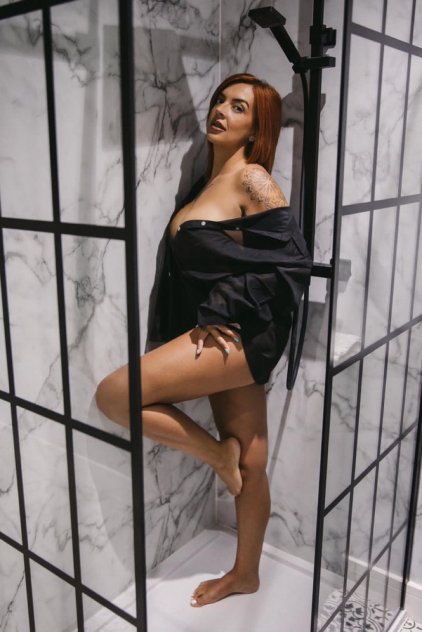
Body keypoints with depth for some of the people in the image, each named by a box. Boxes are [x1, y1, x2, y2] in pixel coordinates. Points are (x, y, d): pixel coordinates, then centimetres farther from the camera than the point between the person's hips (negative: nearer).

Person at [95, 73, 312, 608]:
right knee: (250, 463, 17)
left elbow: (294, 262, -16)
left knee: (114, 394, -14)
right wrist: (210, 322, 9)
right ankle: (245, 573, 34)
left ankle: (218, 452, 3)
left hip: (241, 335, -7)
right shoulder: (210, 178, 15)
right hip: (221, 336, 7)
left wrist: (221, 314, -17)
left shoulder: (252, 178, -9)